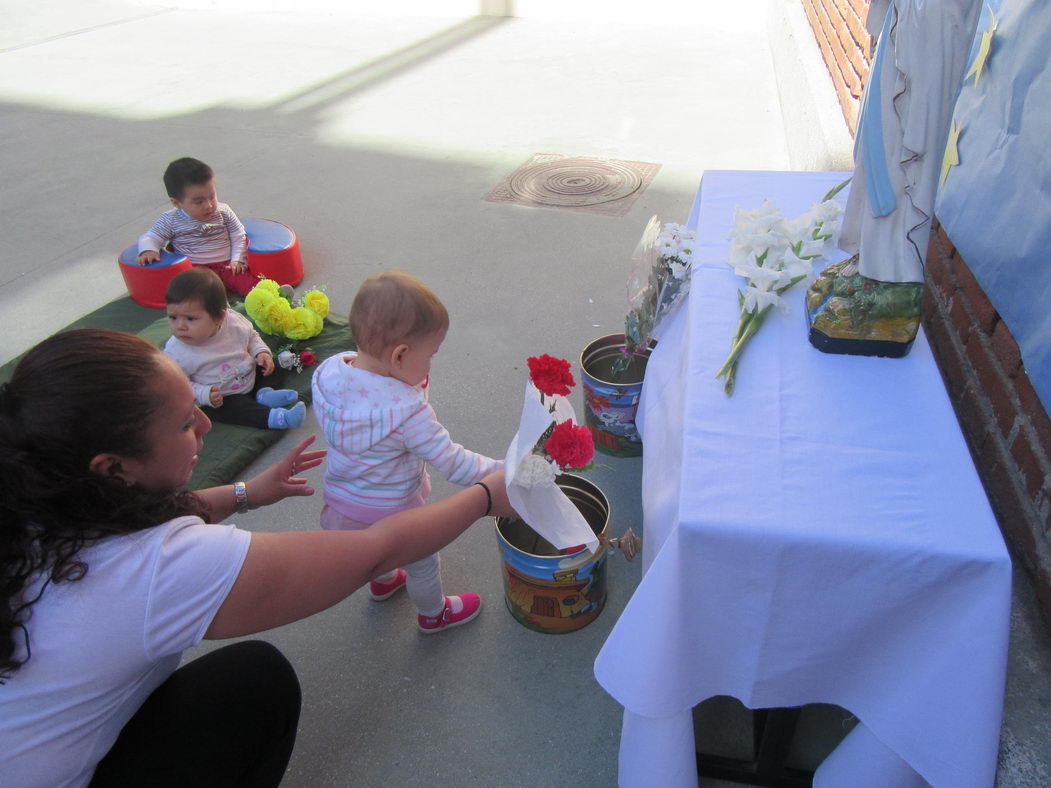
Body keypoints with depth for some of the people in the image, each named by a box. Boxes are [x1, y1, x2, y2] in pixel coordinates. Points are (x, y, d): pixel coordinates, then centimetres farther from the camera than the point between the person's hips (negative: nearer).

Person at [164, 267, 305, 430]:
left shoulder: (235, 321, -17)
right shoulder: (175, 353, -25)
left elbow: (252, 337, 5)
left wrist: (261, 352, -14)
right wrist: (204, 394, -32)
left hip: (253, 377, 4)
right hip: (219, 398, -4)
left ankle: (264, 392, -13)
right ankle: (272, 417, -37)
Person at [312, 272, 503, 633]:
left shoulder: (328, 371, -20)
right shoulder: (407, 412, -39)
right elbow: (454, 464, -32)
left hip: (341, 497, 6)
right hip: (391, 512, -6)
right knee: (422, 563, 25)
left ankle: (382, 582, 67)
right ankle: (433, 614, 52)